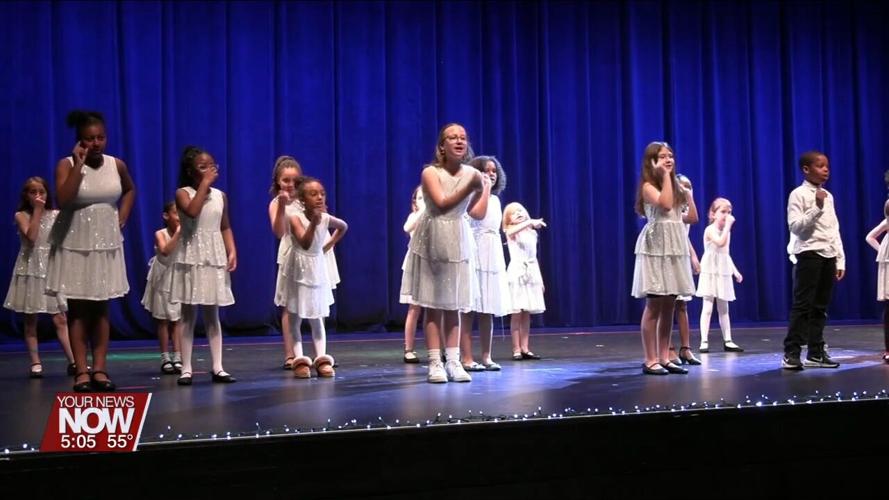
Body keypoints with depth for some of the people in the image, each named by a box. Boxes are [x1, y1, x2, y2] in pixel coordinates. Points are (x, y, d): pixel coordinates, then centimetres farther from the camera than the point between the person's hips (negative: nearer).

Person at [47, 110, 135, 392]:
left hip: (106, 245, 3)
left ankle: (100, 369, 9)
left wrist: (121, 219, 6)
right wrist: (79, 165, -25)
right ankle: (81, 372, 1)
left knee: (101, 308, 6)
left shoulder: (117, 165, 0)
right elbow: (63, 201, -26)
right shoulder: (66, 165, -10)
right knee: (77, 309, 0)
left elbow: (130, 191, 20)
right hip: (75, 246, -3)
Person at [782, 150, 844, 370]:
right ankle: (791, 353, -5)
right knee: (802, 304, -8)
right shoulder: (798, 194, -4)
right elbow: (795, 226, -14)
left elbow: (834, 230, 17)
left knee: (820, 306, 8)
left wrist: (840, 259, 13)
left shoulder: (828, 196, 16)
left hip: (828, 255, 7)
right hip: (809, 254, -7)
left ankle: (816, 352, 14)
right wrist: (817, 208, -20)